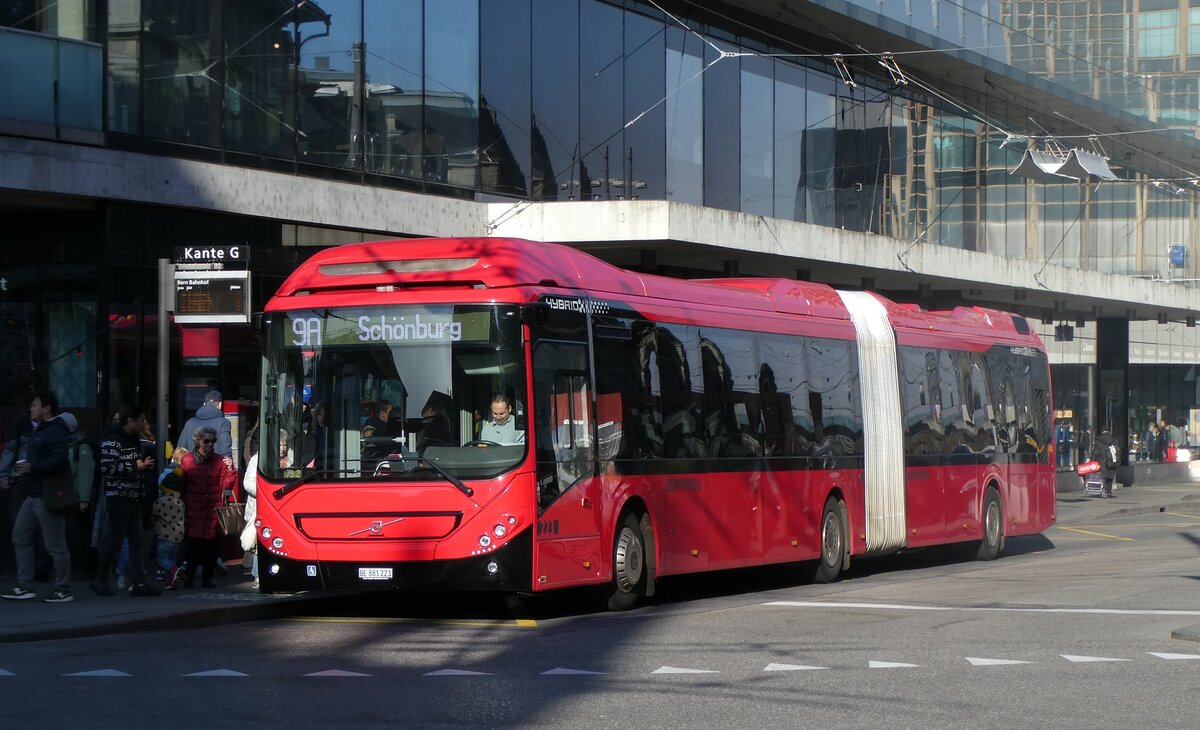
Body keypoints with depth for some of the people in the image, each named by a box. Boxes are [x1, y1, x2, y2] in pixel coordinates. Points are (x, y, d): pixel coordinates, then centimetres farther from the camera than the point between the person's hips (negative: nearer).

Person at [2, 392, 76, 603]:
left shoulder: (56, 431, -14)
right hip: (33, 495, 11)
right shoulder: (39, 431, 18)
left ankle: (63, 591, 3)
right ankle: (24, 587, 12)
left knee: (55, 545, -4)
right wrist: (24, 469, 8)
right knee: (20, 538, 9)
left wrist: (33, 468, -22)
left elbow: (60, 459, -28)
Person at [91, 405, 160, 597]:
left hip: (135, 498, 9)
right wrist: (136, 466, -20)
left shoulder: (135, 440, 16)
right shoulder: (112, 440, -12)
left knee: (136, 541, 5)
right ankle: (100, 580, 9)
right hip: (118, 497, -9)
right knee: (115, 540, -3)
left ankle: (138, 583, 4)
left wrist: (146, 465, 8)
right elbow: (107, 467, -23)